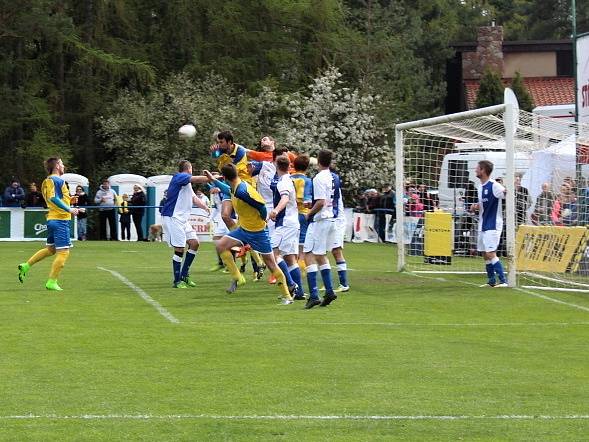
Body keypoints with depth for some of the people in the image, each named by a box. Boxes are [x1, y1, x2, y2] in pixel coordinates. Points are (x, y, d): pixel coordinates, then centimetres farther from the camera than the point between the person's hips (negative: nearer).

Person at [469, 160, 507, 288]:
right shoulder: (481, 187, 13)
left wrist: (506, 191, -44)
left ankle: (503, 281, -13)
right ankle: (491, 281, 18)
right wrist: (476, 207, 4)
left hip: (493, 226, -9)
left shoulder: (494, 186, -14)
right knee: (485, 254, 10)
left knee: (491, 254, -15)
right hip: (483, 225, 9)